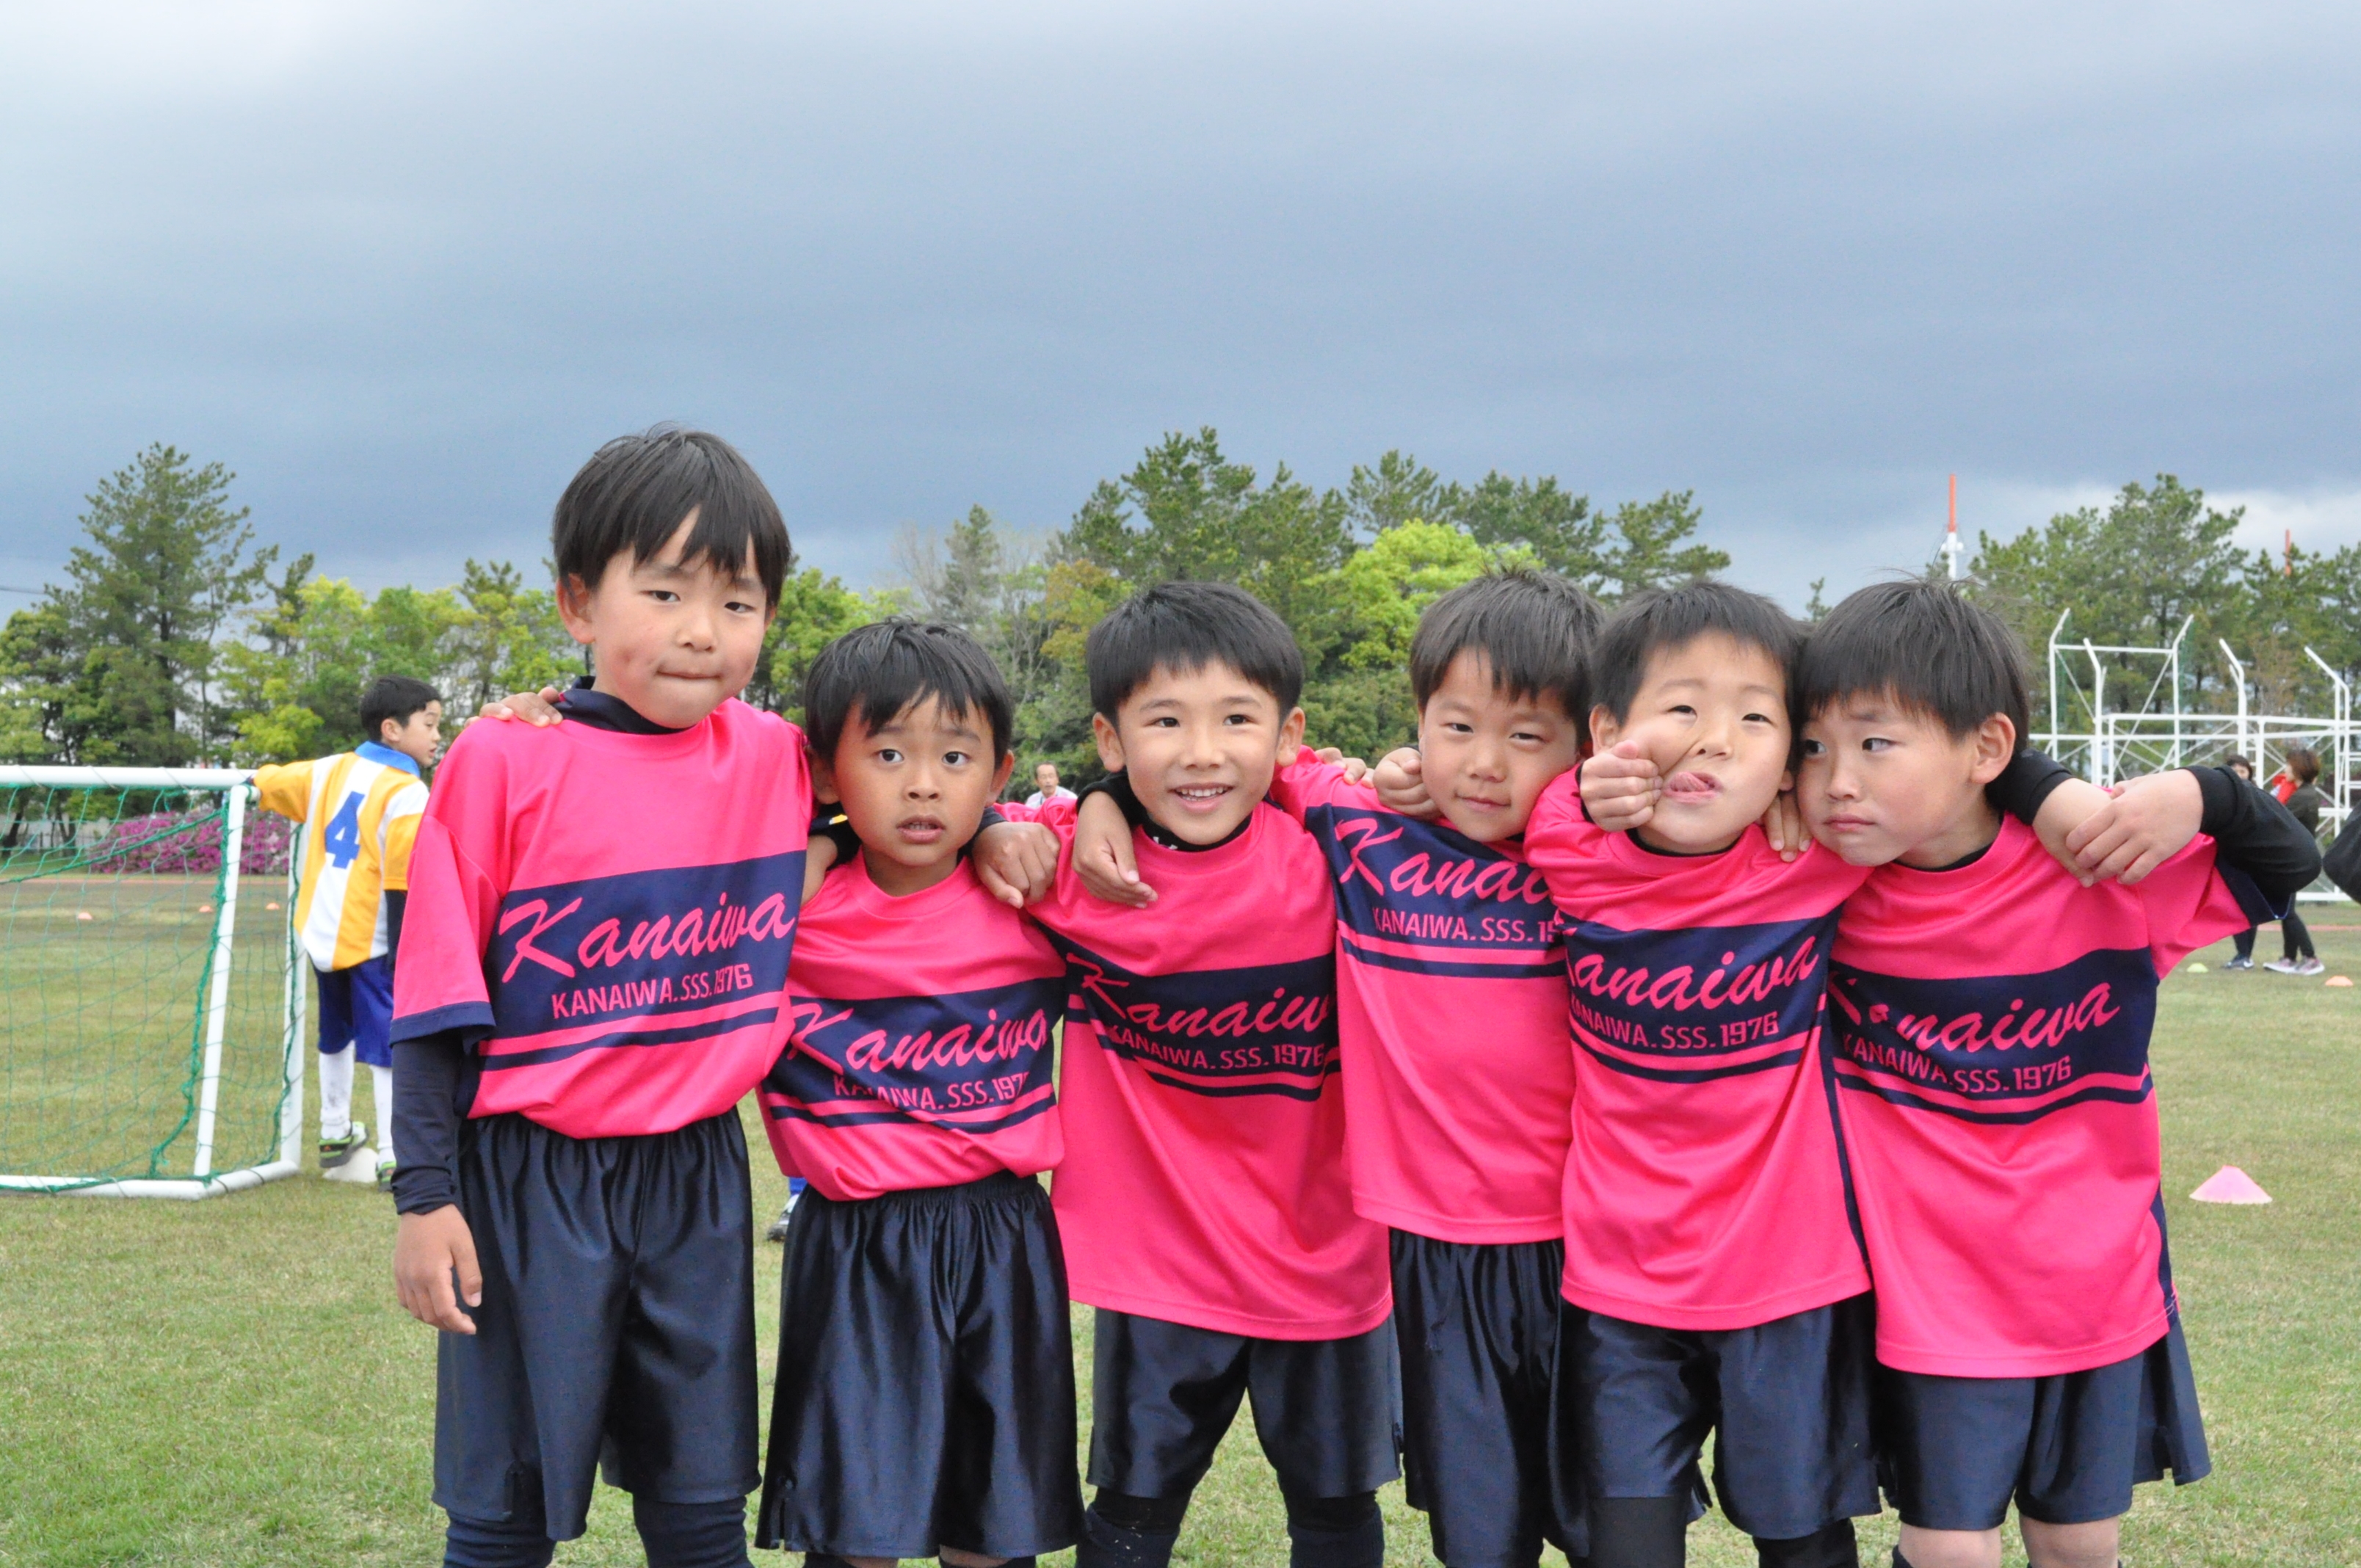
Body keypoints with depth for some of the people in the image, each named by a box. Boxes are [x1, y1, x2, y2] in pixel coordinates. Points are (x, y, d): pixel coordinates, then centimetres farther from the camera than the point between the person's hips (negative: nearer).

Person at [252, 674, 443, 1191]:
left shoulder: (330, 770, 6)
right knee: (388, 1047, -5)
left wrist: (261, 778, 43)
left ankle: (335, 1135, 37)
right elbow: (403, 882, -19)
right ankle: (393, 1158, -9)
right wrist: (403, 950, -18)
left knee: (336, 1036, 24)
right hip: (372, 940, -8)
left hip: (323, 932, 8)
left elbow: (272, 783, 21)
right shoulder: (407, 795, -15)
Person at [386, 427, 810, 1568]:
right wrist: (427, 1195, -7)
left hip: (696, 1174, 3)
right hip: (531, 1179, -3)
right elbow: (439, 1002, -7)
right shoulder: (506, 761, -10)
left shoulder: (775, 759, 0)